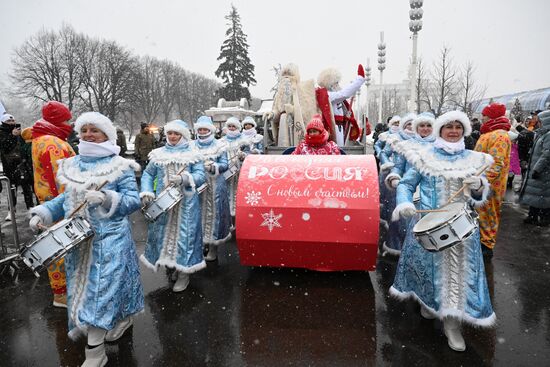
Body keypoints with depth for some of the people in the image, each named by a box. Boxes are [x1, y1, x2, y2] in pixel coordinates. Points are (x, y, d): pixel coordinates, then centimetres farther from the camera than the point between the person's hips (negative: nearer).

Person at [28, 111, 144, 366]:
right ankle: (122, 318, 38)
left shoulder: (119, 166, -9)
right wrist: (43, 213, 3)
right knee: (84, 284, 16)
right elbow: (67, 198, 15)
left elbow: (134, 200, -12)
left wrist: (107, 198, -27)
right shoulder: (72, 165, 8)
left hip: (109, 238, -6)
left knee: (102, 286, -4)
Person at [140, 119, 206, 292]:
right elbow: (148, 174, 11)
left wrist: (184, 178, -26)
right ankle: (173, 264, 29)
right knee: (164, 232, 8)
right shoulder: (158, 154, 8)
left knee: (184, 233, 1)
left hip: (186, 203, -3)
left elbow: (201, 176, -9)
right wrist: (146, 192, -5)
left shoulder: (192, 154, 0)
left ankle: (184, 272, 15)